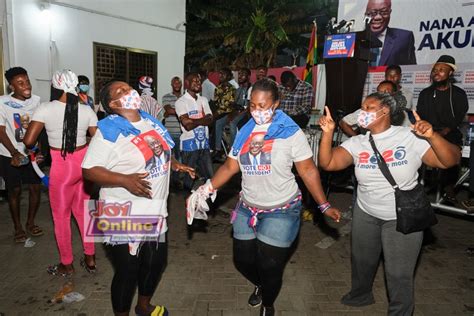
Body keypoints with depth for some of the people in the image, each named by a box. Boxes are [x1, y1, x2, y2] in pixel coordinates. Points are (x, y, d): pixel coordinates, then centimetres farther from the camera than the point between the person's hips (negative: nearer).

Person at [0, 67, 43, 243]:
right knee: (14, 191, 8)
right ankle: (17, 227, 25)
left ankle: (30, 223, 27)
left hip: (32, 153, 3)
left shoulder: (36, 100, -5)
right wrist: (15, 153, -22)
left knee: (36, 188, 6)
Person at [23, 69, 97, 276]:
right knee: (83, 210, 19)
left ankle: (66, 265, 27)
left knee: (61, 216, 13)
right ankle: (90, 258, 28)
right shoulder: (86, 110, -3)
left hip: (62, 166, -4)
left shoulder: (45, 109, -11)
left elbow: (28, 141, -12)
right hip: (84, 162, 4)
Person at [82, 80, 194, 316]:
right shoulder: (109, 130, -17)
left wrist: (175, 164, 4)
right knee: (127, 270, 8)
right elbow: (89, 170, -19)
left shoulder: (150, 120, 5)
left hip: (155, 210, 8)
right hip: (125, 216, -7)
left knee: (156, 261, 22)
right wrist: (125, 179, -31)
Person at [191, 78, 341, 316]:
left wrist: (324, 205, -11)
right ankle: (260, 286, 49)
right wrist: (207, 189, -7)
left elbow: (308, 170, -8)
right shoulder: (244, 132, 3)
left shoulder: (291, 132, -10)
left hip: (281, 210, -4)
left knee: (269, 266, 2)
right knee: (243, 260, 14)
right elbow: (230, 166, 4)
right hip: (247, 207, 5)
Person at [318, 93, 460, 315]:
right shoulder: (356, 143, -5)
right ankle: (361, 294, 53)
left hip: (402, 218, -4)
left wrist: (432, 136, -32)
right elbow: (327, 163, -14)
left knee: (399, 274, 9)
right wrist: (327, 133, -26)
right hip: (365, 214, 4)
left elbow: (450, 161, -16)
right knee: (361, 261, 24)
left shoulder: (411, 138, -14)